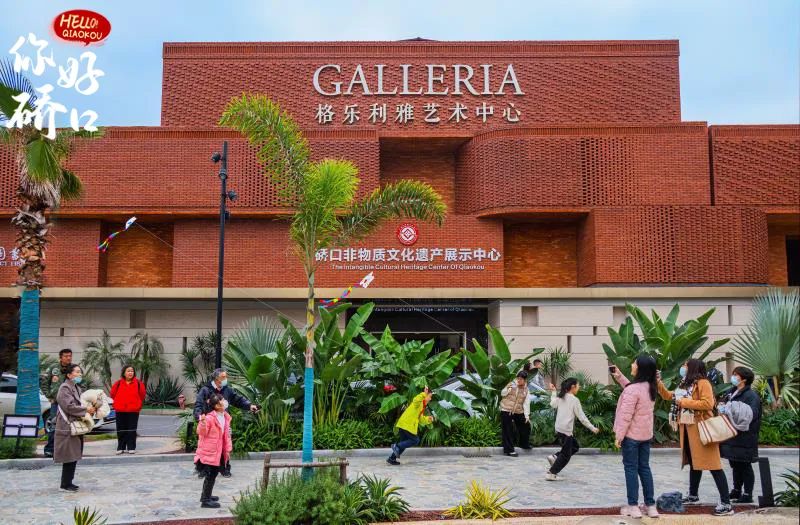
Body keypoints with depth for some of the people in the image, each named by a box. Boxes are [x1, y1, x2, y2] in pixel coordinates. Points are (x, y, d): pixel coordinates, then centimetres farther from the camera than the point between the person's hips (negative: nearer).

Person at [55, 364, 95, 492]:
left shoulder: (75, 387, 16)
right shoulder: (65, 388, -13)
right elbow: (69, 406, -22)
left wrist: (89, 409, 4)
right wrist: (86, 410, -16)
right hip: (68, 428, -9)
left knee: (74, 456, 11)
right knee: (69, 457, -5)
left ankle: (68, 482, 19)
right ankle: (65, 484, 3)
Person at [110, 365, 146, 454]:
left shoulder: (138, 383, -4)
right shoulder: (118, 383, -2)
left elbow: (142, 394, 6)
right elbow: (113, 394, 10)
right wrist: (118, 403, 12)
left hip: (133, 410, -1)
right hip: (120, 411, 1)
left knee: (132, 430, 2)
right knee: (121, 430, 7)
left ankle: (131, 447, 9)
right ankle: (121, 448, 15)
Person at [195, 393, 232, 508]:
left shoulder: (226, 417, 7)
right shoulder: (209, 418, -18)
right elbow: (202, 433, -17)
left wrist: (228, 450, 14)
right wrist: (202, 423, -36)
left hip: (219, 452, 8)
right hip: (209, 452, -8)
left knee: (213, 474, 18)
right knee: (210, 475, -5)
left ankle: (206, 495, 34)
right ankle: (205, 500, 3)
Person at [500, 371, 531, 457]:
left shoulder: (526, 390, 5)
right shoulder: (512, 384, -1)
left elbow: (526, 403, 0)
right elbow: (502, 393, 3)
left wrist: (527, 415, -9)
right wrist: (508, 389, -17)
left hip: (518, 412, 3)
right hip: (506, 411, -3)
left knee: (525, 427, 12)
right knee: (508, 431, -3)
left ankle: (524, 444, 37)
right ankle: (509, 450, 6)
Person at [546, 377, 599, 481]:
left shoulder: (560, 397, 9)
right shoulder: (574, 400, -11)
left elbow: (553, 404, 28)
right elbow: (581, 417, -11)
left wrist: (553, 392, 33)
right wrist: (593, 428, -5)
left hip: (558, 429, 8)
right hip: (566, 430, -8)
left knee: (575, 447, 22)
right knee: (565, 455, 3)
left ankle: (554, 457, 12)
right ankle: (551, 473, 2)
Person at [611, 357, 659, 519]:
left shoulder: (633, 389, -22)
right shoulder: (650, 387, 3)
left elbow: (626, 415, -21)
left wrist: (618, 436, -15)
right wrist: (619, 377, 18)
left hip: (632, 434, -7)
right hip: (646, 434, 7)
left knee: (631, 469, 1)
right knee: (644, 468, 13)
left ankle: (633, 506, 4)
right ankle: (651, 505, 15)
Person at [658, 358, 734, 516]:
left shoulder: (703, 383, -12)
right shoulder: (686, 385, 16)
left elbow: (708, 404, -24)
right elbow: (669, 396, 25)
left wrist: (684, 402, -19)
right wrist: (658, 382, 15)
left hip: (701, 429, -9)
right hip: (688, 429, 9)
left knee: (712, 465, -10)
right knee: (694, 463, 19)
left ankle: (726, 504, -10)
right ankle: (693, 495, 32)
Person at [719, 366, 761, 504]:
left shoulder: (751, 396, -12)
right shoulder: (731, 392, 12)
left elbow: (750, 415, -23)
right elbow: (724, 407, 21)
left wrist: (730, 408, -22)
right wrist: (722, 408, -2)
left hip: (744, 438, -8)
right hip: (732, 435, 8)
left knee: (745, 466, 0)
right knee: (735, 465, 16)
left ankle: (747, 495, 8)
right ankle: (737, 490, 28)